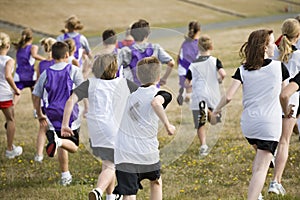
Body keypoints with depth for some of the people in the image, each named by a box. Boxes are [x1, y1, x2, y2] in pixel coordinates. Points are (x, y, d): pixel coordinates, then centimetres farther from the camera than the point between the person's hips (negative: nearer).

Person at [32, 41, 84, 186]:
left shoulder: (46, 74, 5)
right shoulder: (74, 70, -2)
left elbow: (36, 97, 9)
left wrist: (40, 116, 20)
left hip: (53, 116, 3)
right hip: (71, 115, -3)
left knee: (62, 148, 17)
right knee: (73, 146, 5)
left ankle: (65, 176, 16)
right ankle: (59, 141, -27)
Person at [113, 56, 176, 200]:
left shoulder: (132, 95, 13)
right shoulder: (161, 94, -3)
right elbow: (156, 102, -26)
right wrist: (167, 125, -20)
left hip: (124, 154, 2)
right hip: (148, 153, -2)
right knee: (156, 182, 29)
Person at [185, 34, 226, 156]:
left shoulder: (193, 65, 3)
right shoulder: (215, 61, -1)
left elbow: (187, 84, 3)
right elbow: (223, 74, -17)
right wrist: (219, 80, 5)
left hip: (198, 97, 0)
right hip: (213, 96, 0)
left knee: (200, 124, 4)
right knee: (214, 121, 21)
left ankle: (203, 145, -10)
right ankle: (209, 112, -7)